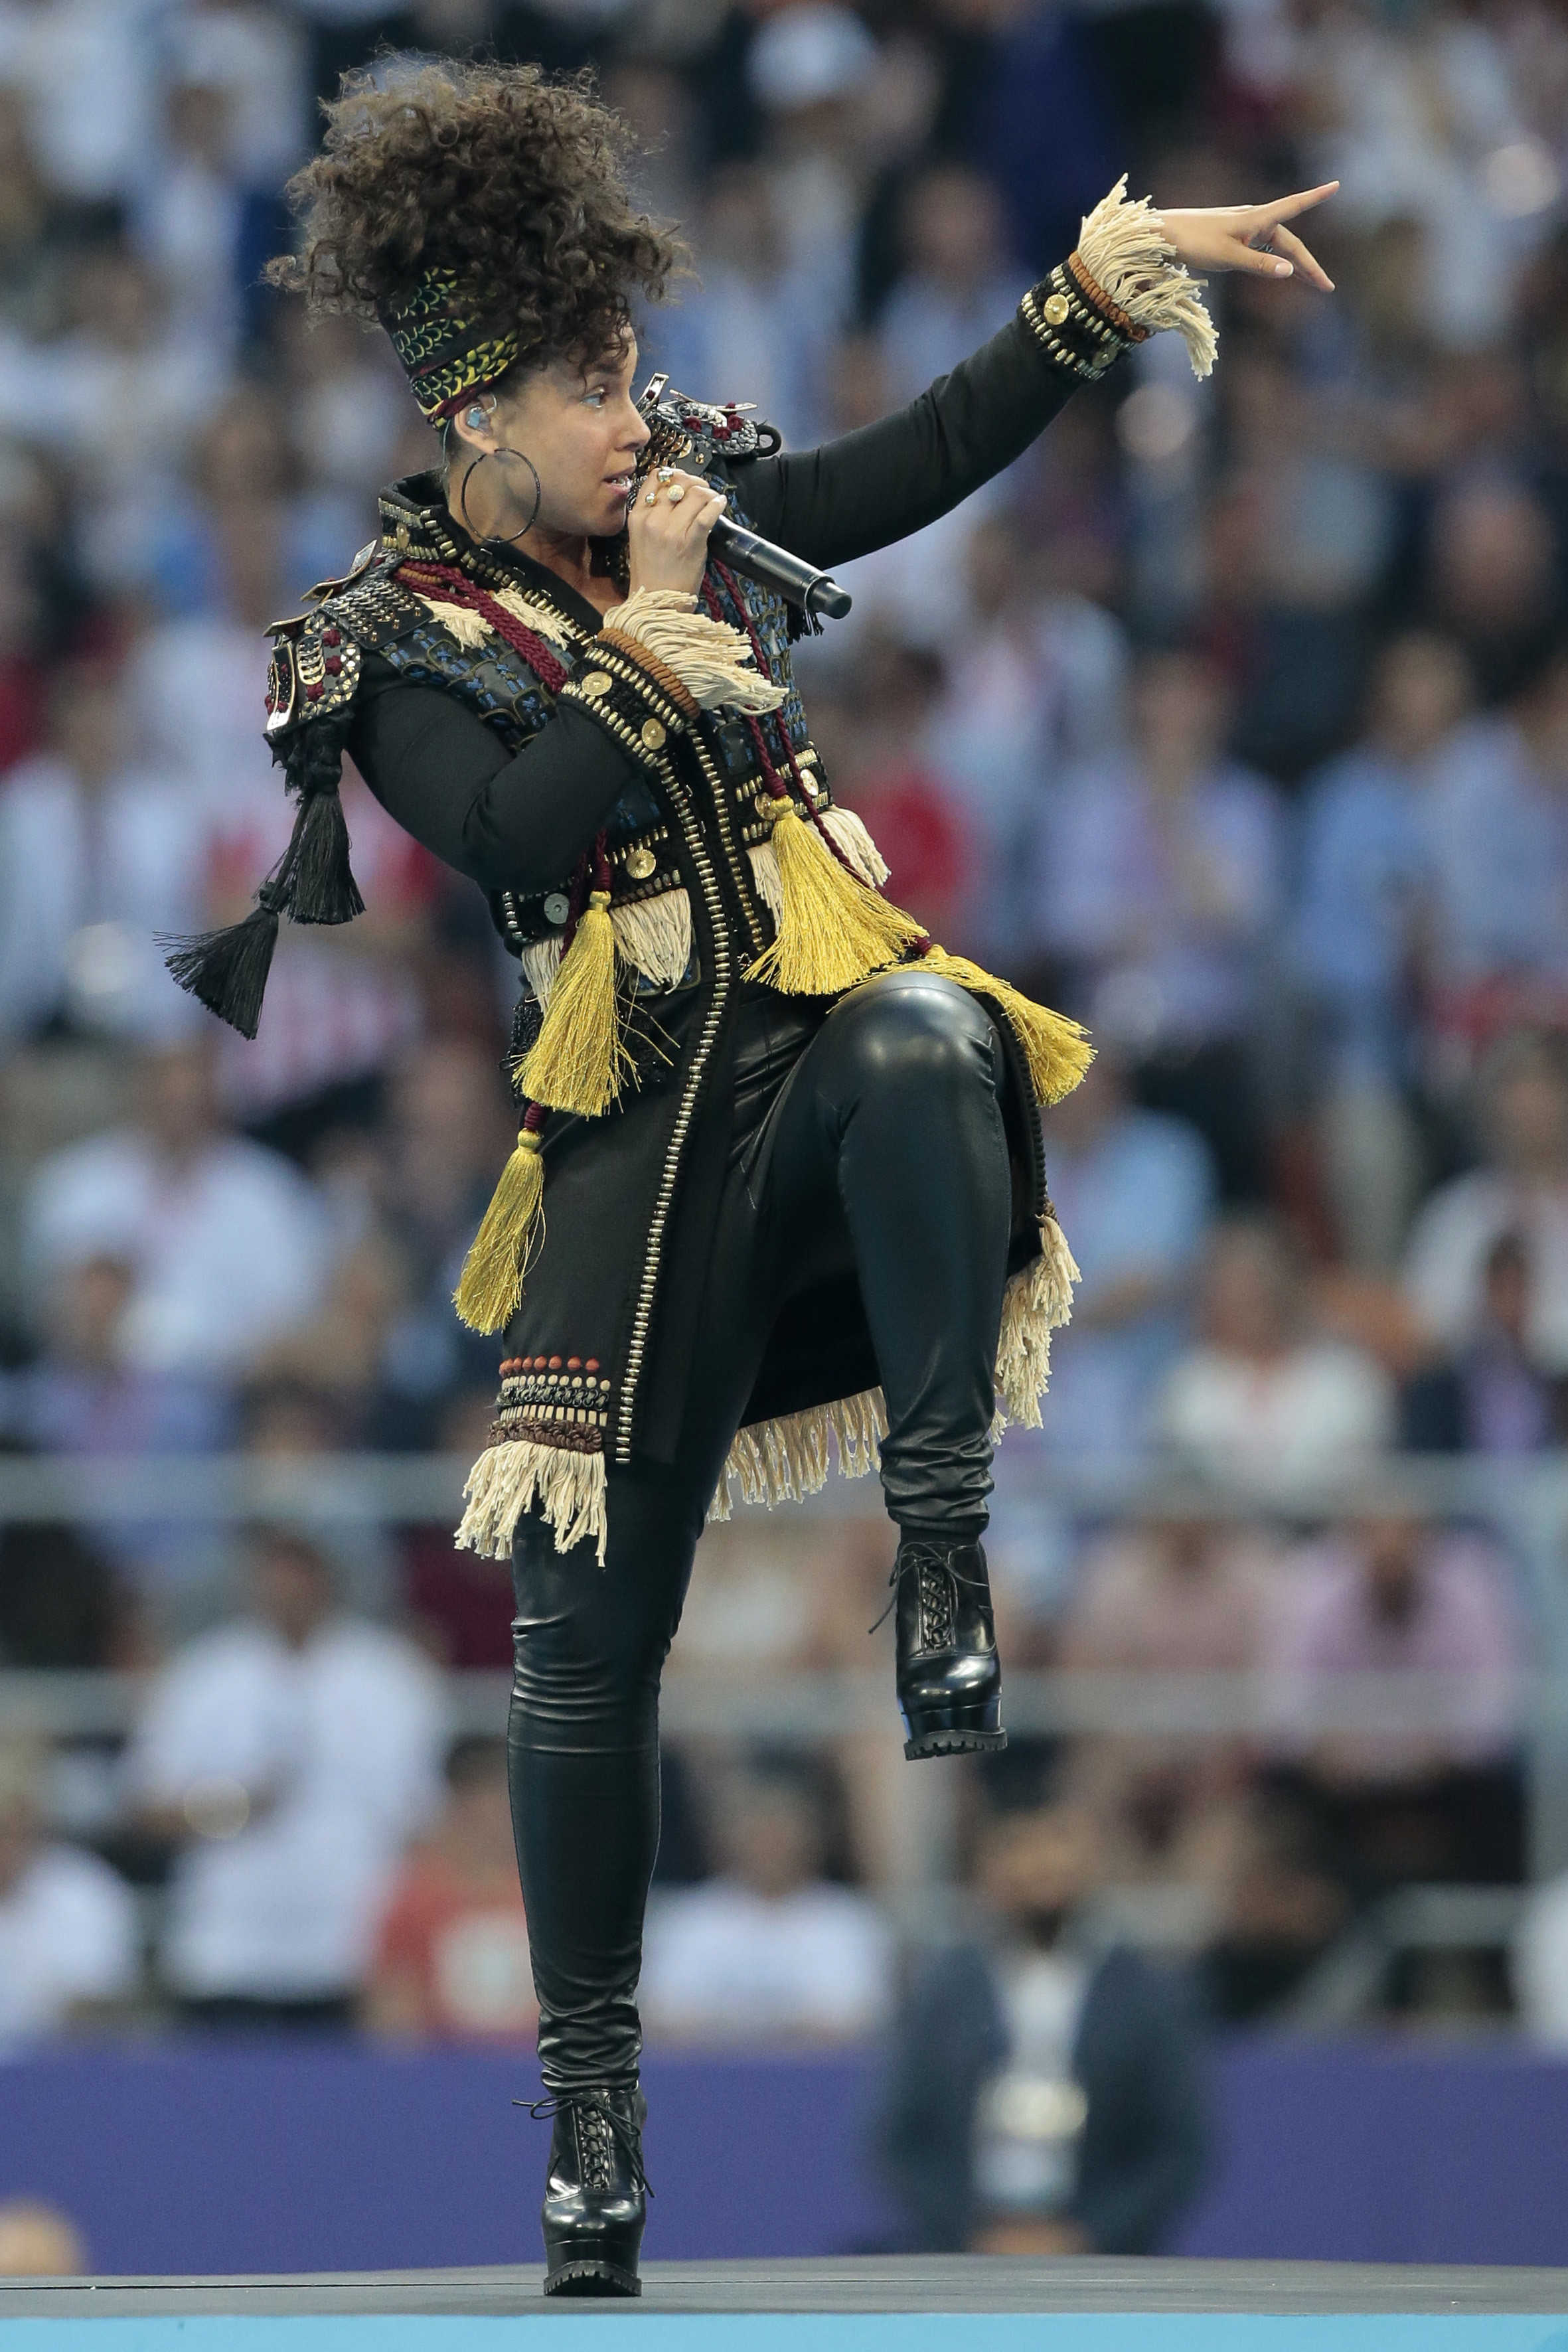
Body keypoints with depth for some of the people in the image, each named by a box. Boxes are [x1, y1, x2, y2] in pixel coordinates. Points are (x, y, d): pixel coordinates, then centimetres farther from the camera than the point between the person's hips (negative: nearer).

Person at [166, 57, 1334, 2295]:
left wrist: (1118, 273, 4)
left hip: (833, 1040, 2)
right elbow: (527, 826, -19)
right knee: (592, 1629, 0)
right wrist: (656, 620, -13)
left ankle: (942, 1547, -29)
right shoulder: (392, 646, -3)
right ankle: (591, 2080, 14)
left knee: (922, 1049, -40)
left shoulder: (694, 495, 8)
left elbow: (934, 451, 11)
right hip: (646, 1143, -1)